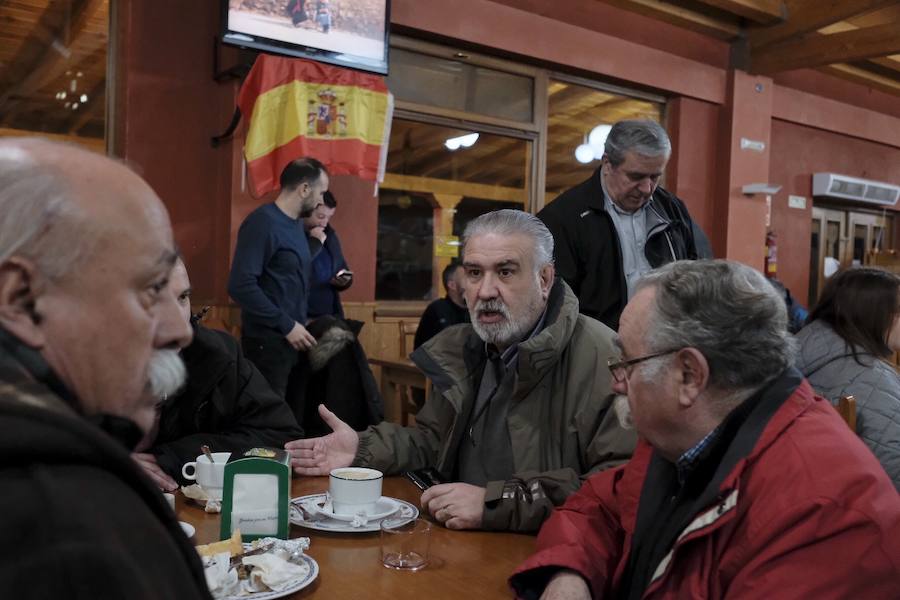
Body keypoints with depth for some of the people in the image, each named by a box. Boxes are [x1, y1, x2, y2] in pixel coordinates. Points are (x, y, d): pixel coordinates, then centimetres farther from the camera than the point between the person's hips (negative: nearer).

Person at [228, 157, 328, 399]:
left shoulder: (295, 224, 12)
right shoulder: (262, 222, -15)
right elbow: (241, 285, -22)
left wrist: (300, 323, 7)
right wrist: (287, 325, -19)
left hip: (292, 338, 8)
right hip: (269, 340, -8)